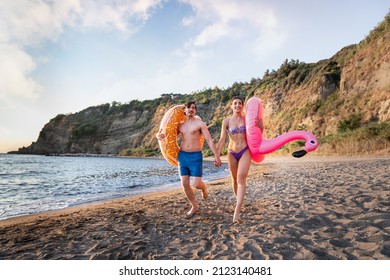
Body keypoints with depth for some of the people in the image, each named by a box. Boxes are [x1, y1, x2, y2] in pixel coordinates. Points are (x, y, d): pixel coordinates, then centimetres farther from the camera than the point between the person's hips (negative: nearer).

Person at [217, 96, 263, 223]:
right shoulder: (226, 121, -3)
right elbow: (222, 140, -1)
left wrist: (260, 125, -13)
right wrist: (217, 155, -6)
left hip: (245, 152, -2)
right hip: (232, 153, 2)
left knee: (241, 179, -14)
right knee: (234, 179, 14)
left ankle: (237, 211, -16)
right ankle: (238, 200, 40)